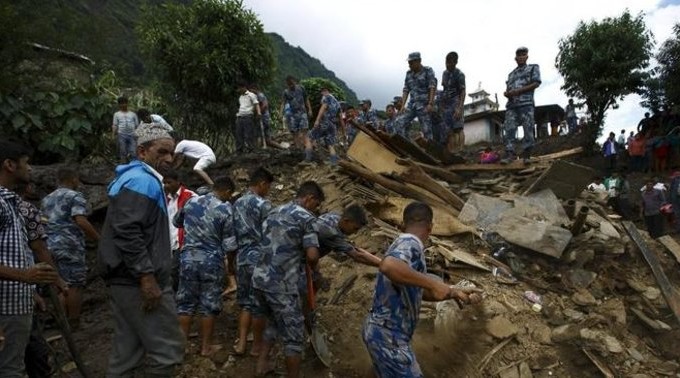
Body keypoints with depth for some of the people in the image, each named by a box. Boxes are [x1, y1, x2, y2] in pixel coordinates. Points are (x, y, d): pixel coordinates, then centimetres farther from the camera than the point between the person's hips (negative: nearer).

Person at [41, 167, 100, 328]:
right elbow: (81, 221, -18)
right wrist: (98, 238, -11)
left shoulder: (47, 199, 18)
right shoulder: (75, 196, -6)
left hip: (50, 245, 8)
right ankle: (74, 322, 2)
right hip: (69, 245, -8)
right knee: (75, 284, -1)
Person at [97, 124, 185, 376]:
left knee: (127, 351, 16)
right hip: (140, 281, -11)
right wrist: (147, 276, -24)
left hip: (125, 280, 11)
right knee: (167, 349, -4)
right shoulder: (143, 181, -13)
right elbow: (127, 232, -24)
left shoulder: (133, 178, 21)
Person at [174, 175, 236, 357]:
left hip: (188, 258, 4)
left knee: (186, 302, 14)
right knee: (209, 304, 8)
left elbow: (176, 222, 22)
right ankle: (206, 346, 17)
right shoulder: (225, 209, -11)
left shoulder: (191, 202, 3)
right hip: (212, 261, -4)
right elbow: (229, 245, -10)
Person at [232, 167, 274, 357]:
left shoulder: (236, 204, 12)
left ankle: (241, 344, 15)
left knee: (245, 302, 15)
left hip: (241, 258, 7)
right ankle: (257, 346, 13)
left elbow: (233, 234, 16)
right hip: (260, 258, -7)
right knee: (259, 303, 4)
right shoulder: (263, 204, -11)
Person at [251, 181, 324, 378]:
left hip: (259, 278, 8)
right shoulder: (307, 218, -8)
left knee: (273, 322, 28)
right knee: (293, 335, 6)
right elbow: (312, 255, -17)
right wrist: (314, 267, 5)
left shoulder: (273, 212, 15)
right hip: (281, 285, -8)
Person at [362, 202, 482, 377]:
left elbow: (422, 292, 20)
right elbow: (388, 265, -42)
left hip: (383, 331, 10)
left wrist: (456, 293, 11)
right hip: (388, 336, -10)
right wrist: (433, 283, -36)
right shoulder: (410, 244, -18)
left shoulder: (405, 245, 12)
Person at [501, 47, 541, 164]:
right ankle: (510, 154, -10)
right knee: (509, 129, -9)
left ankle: (526, 155, -5)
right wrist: (506, 93, -1)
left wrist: (518, 91, -10)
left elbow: (536, 83, 0)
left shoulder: (533, 68, 15)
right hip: (511, 105, 4)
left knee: (528, 129, -8)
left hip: (526, 103, -4)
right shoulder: (511, 74, 28)